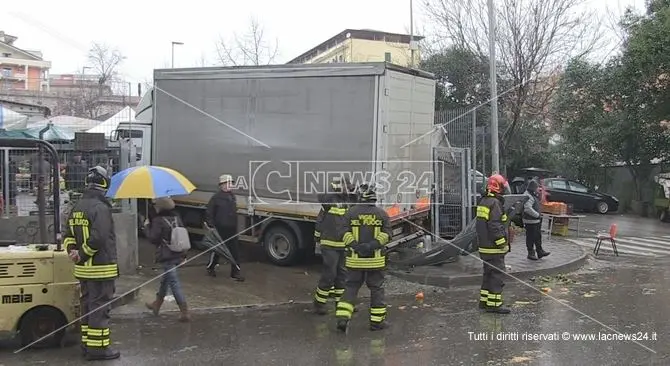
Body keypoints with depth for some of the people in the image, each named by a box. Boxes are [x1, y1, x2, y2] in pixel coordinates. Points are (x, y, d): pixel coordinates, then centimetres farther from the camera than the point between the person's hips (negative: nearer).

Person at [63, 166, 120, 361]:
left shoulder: (76, 208, 12)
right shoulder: (100, 207, -17)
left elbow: (69, 235, 13)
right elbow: (98, 238, -26)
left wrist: (73, 251, -1)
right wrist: (82, 254, -14)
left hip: (82, 269, 9)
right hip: (101, 268, -9)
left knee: (87, 305, 17)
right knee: (99, 307, -2)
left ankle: (87, 344, 25)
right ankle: (98, 347, 3)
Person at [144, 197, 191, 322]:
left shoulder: (158, 221, -15)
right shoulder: (177, 217, 7)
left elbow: (153, 238, -14)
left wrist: (147, 227, 2)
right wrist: (183, 254, 17)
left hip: (166, 256, -8)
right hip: (178, 255, 8)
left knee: (174, 283, -6)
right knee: (165, 279, 24)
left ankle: (185, 312, -10)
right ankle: (157, 304, 41)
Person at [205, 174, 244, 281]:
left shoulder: (232, 196, 10)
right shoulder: (216, 197, -11)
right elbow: (209, 213, -10)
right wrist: (211, 226, -15)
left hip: (232, 229, 6)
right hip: (220, 229, -6)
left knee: (235, 250, 3)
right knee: (216, 249, 10)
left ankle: (235, 272, 8)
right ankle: (210, 268, 31)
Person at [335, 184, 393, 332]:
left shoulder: (351, 212, 1)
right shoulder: (381, 213, 1)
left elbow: (345, 233, -7)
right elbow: (387, 233, -7)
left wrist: (356, 246, -13)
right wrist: (373, 245, -14)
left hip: (355, 259, 1)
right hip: (375, 259, -1)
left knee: (351, 287, 8)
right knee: (376, 288, 10)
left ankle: (342, 318, -3)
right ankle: (377, 321, 15)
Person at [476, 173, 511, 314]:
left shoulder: (483, 201, 14)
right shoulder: (495, 203, -17)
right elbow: (495, 226, -23)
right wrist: (502, 243, -17)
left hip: (484, 246, 10)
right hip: (494, 248, -10)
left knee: (488, 273, 17)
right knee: (497, 275, -4)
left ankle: (484, 300, 23)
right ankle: (494, 304, -2)